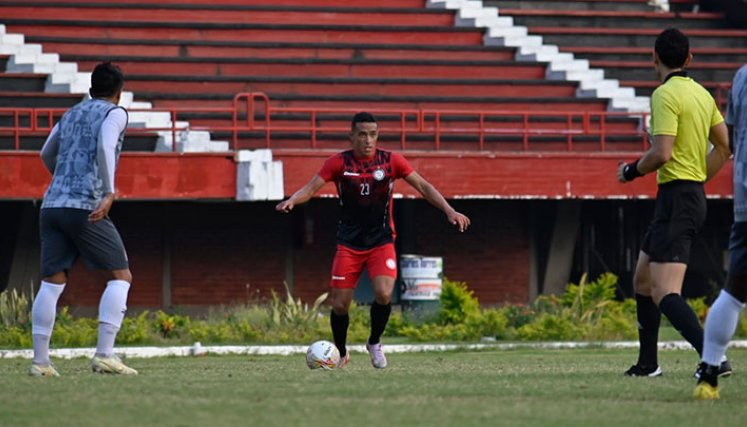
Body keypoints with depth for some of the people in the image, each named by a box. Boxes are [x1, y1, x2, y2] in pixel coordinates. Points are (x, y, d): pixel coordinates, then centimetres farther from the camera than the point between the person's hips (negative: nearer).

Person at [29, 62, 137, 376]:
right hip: (85, 208, -6)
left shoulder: (71, 115, 25)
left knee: (52, 284, 5)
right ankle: (104, 355, -13)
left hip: (52, 206, 6)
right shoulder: (114, 114, 4)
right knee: (120, 276, 0)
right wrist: (108, 194, -23)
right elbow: (105, 147, -16)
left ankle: (40, 361, -4)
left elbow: (47, 155, 39)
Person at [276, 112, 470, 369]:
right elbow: (311, 187, -10)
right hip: (348, 244, 0)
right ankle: (341, 354, 22)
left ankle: (375, 343, 5)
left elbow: (424, 187, -2)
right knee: (339, 305, -3)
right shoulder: (339, 163, -4)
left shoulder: (391, 161, -3)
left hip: (382, 242, 0)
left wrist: (449, 211, -14)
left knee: (384, 294, -22)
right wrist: (291, 201, -31)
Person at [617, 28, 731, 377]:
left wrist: (631, 171, -3)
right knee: (642, 280, 21)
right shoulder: (702, 94, 13)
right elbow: (724, 147, 18)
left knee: (664, 293, -17)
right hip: (694, 196, 10)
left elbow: (661, 153, -21)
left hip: (676, 197, -10)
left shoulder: (665, 95, -14)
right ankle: (648, 362, 27)